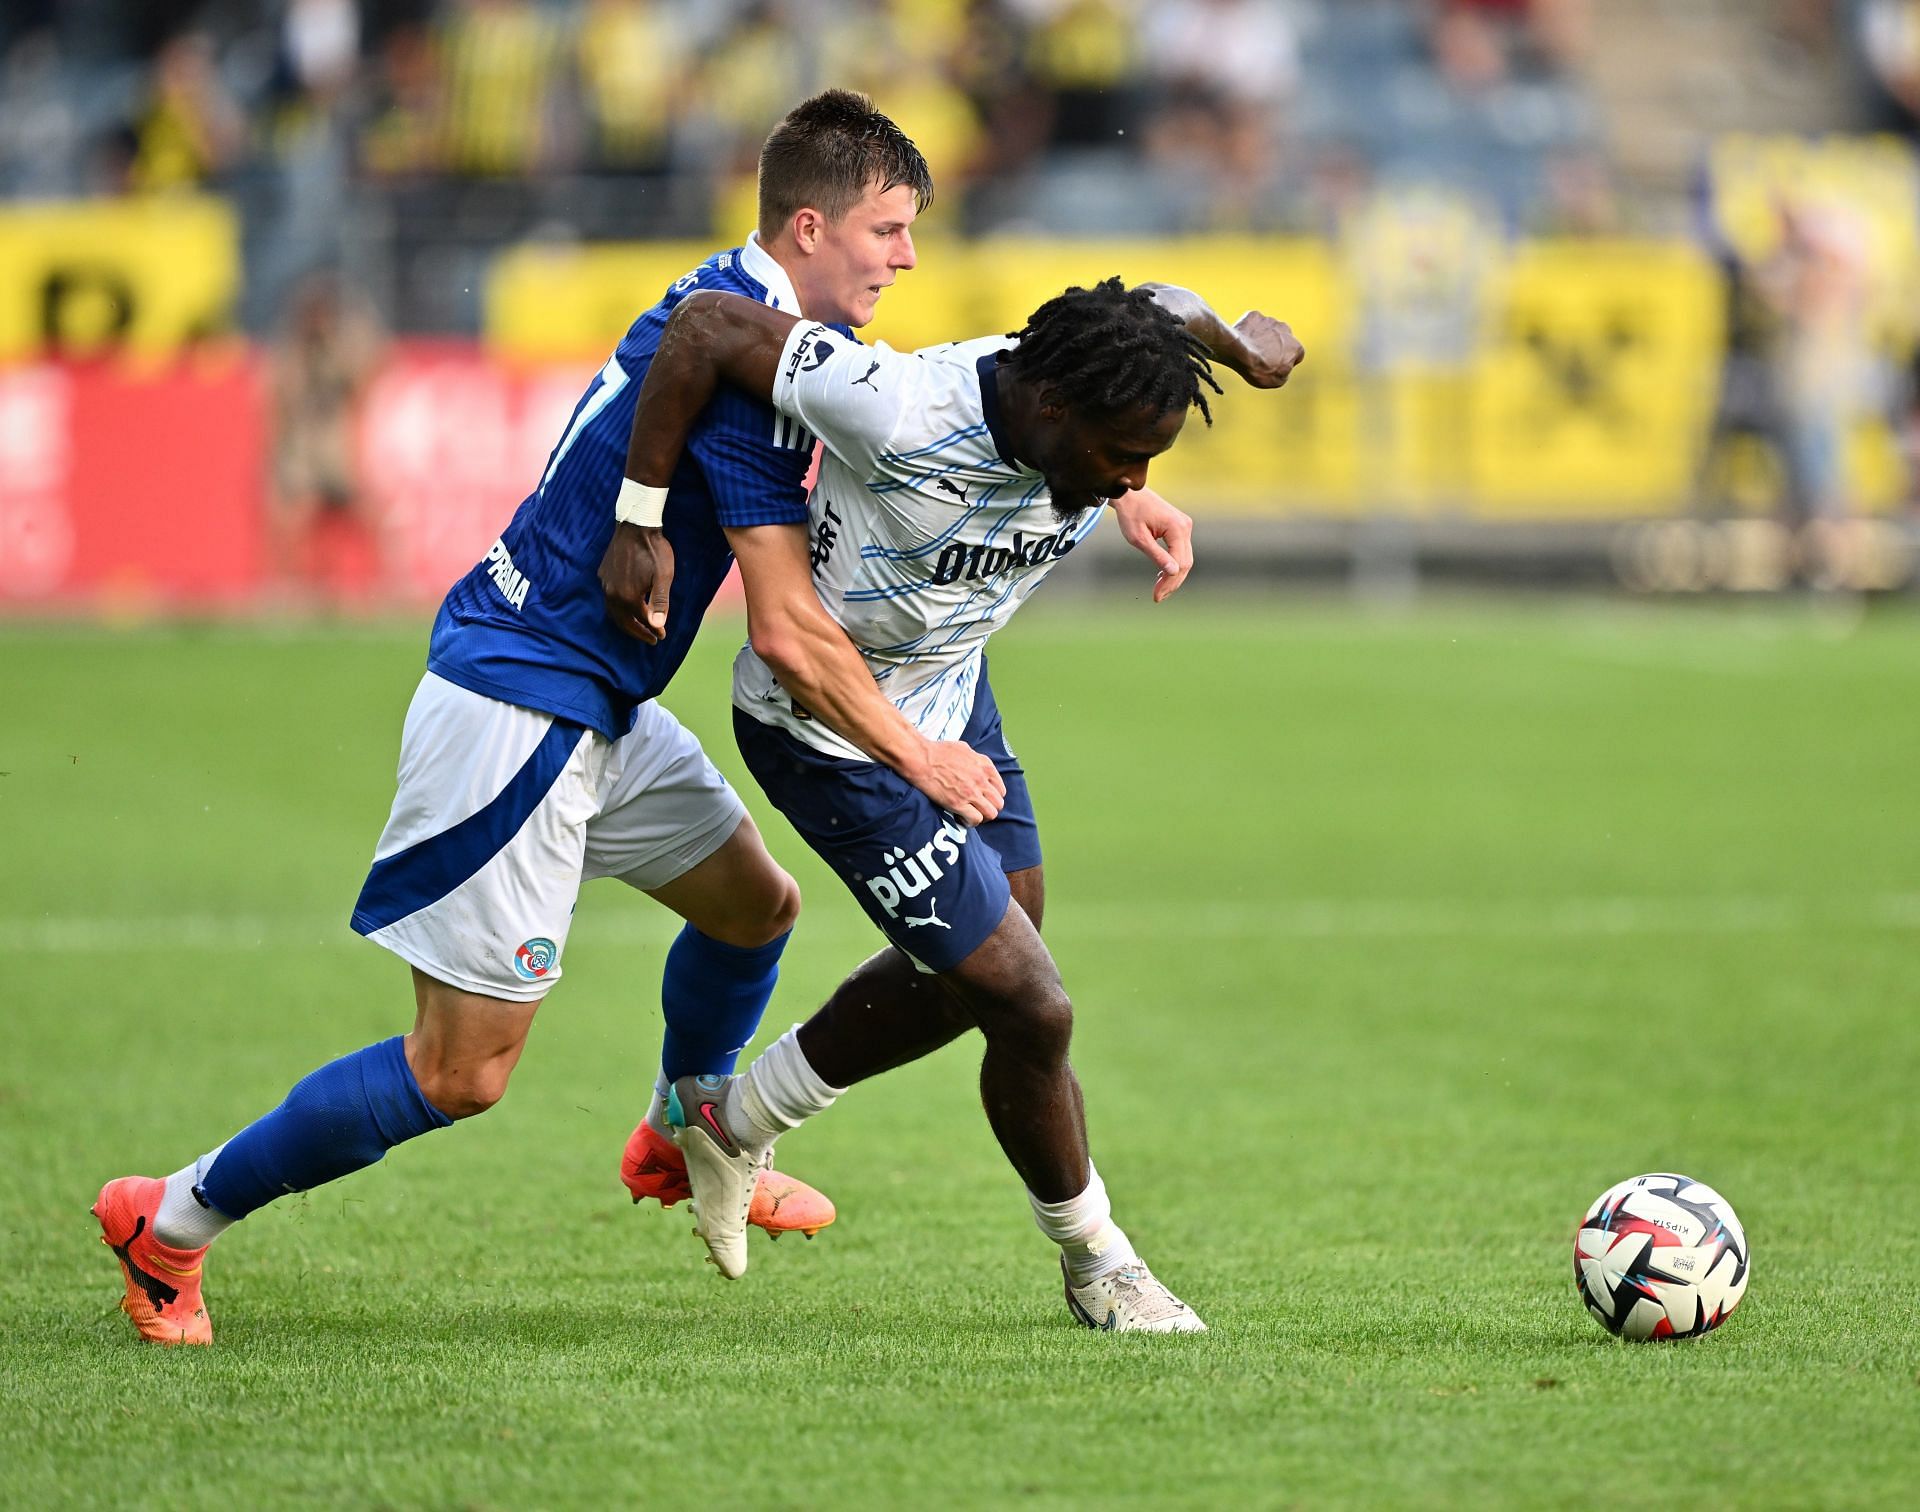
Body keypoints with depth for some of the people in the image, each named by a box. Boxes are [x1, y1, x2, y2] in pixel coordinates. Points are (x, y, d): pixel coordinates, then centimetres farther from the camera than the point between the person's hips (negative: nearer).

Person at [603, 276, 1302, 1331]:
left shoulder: (1106, 391, -18)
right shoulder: (906, 417, -39)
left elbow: (1169, 309, 6)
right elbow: (709, 326, -32)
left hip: (948, 692, 8)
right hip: (831, 733, -8)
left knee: (968, 975, 24)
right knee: (1030, 1010, -6)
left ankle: (730, 1120, 42)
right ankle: (1096, 1265, 18)